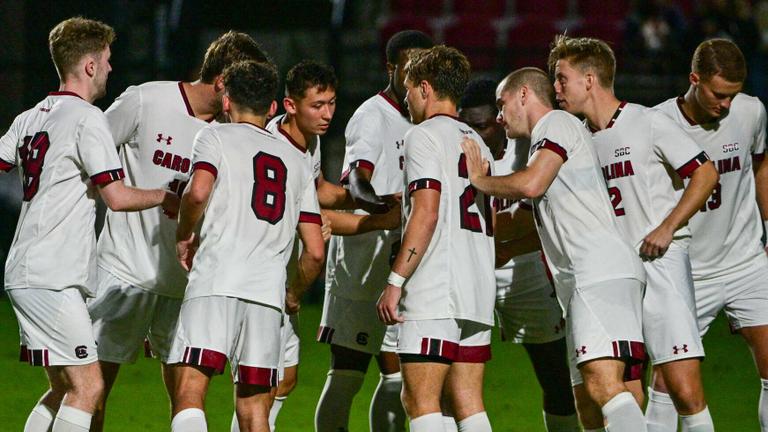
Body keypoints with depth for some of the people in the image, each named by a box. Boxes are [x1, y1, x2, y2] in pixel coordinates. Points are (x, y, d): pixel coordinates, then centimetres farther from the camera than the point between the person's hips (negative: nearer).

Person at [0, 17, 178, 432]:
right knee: (87, 386, -10)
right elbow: (117, 196, -14)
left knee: (64, 389, 13)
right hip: (53, 279, -9)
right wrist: (165, 197, 1)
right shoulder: (87, 119, -10)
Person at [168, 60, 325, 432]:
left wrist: (184, 236, 8)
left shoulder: (215, 137, 11)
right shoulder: (296, 162, 25)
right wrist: (294, 296, 36)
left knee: (189, 392, -13)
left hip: (216, 280, -4)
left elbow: (198, 192, -11)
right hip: (268, 290, 4)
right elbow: (315, 252, 19)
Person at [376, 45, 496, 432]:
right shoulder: (477, 142, 21)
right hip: (478, 294, 8)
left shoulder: (424, 135, -4)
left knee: (419, 400, -9)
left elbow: (426, 213, -15)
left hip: (434, 295, -8)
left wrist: (395, 281, -14)